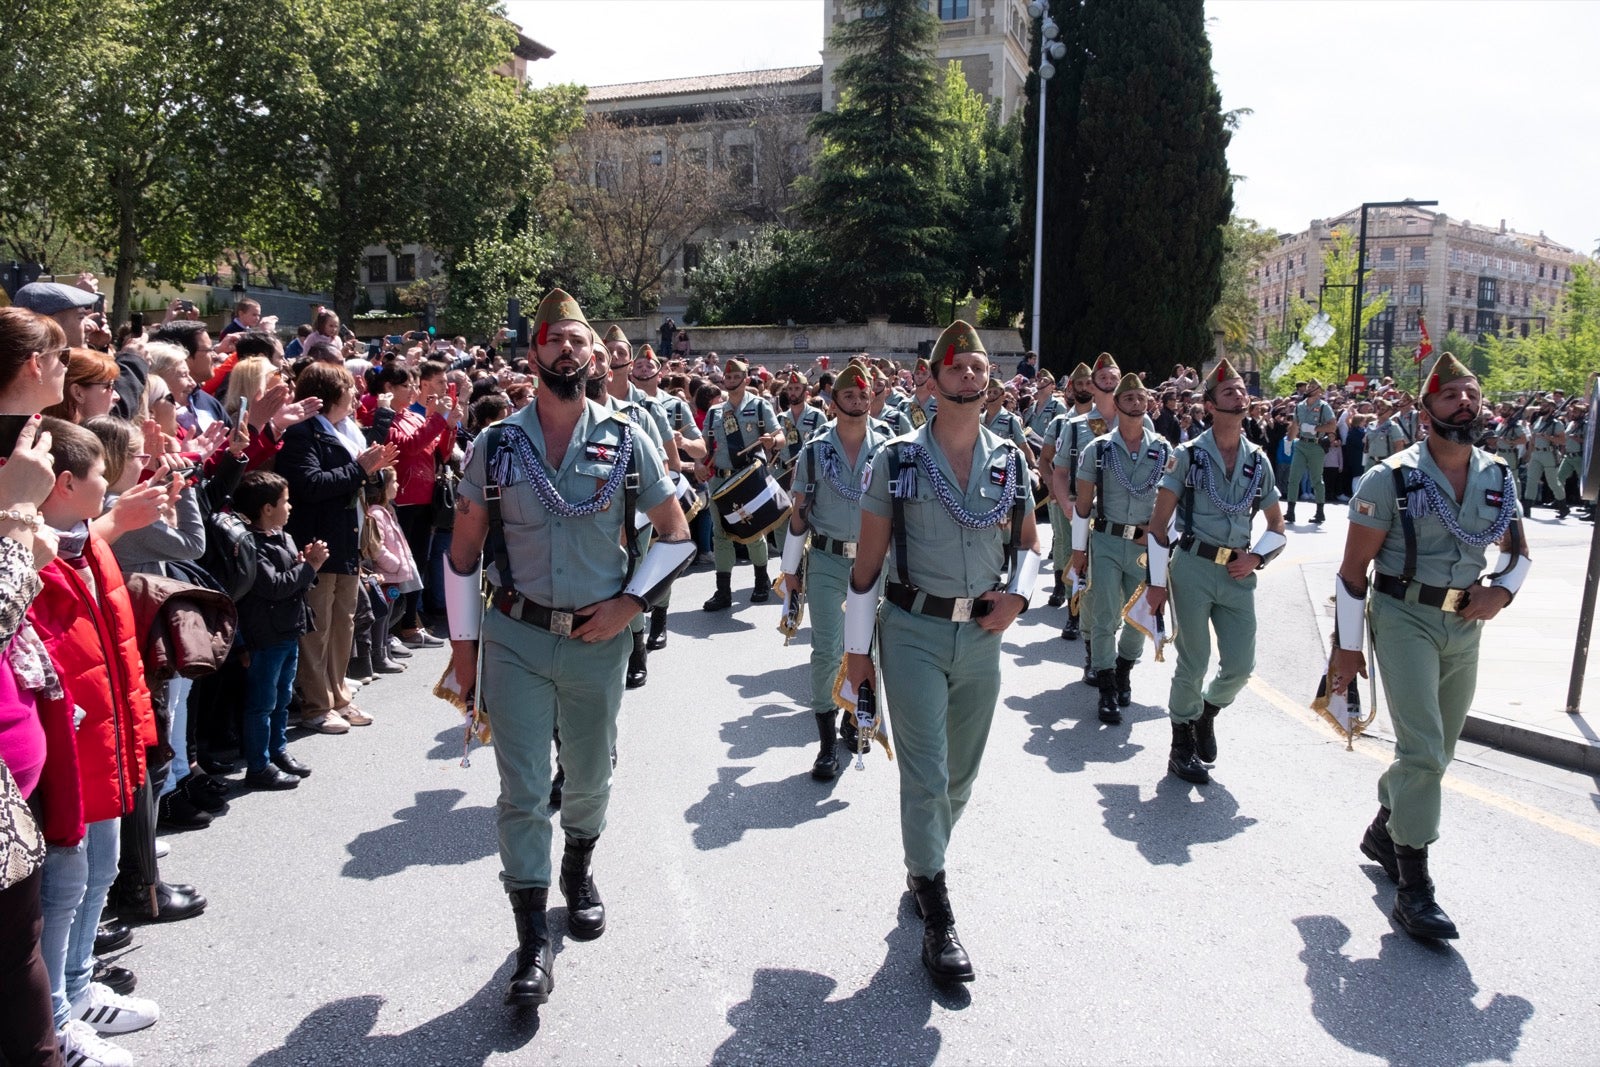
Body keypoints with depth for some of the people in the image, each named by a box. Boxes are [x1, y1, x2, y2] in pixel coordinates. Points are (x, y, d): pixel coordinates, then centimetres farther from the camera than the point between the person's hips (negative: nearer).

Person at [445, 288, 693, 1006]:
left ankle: (578, 875, 45)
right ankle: (532, 941, 10)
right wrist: (463, 640, 3)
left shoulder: (626, 443, -2)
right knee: (523, 790, -1)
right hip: (514, 638, -1)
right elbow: (464, 550, 5)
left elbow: (675, 534, 5)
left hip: (598, 637, 1)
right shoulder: (495, 445, -1)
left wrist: (631, 602, -6)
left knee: (589, 778, 17)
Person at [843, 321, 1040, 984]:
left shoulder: (1009, 462, 5)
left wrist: (1018, 594, -3)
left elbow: (1028, 541, 17)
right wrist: (856, 647, -1)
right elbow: (868, 559, -1)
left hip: (982, 636, 4)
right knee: (925, 774, -5)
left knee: (961, 775, 15)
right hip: (913, 632, -4)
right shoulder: (897, 461, -4)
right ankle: (935, 914, 8)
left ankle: (923, 864, 40)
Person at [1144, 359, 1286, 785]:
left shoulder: (1259, 461, 8)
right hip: (1193, 567, -4)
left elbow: (1277, 528, 16)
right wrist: (1157, 582, -5)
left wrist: (1257, 557, -3)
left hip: (1238, 575, 4)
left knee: (1240, 665, 2)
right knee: (1193, 663, 2)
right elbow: (1158, 523, -2)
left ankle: (1207, 711, 34)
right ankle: (1182, 747, 21)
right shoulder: (1189, 456, -3)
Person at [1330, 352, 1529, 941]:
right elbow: (1353, 569, -9)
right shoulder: (1391, 479, -12)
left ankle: (1383, 832, 39)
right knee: (1423, 748, -13)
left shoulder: (1499, 477, 4)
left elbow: (1518, 551, 19)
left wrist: (1502, 591, -3)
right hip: (1404, 620, -6)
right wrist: (1346, 646, -8)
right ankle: (1413, 886, -3)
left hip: (1465, 627, 6)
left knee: (1437, 751, 15)